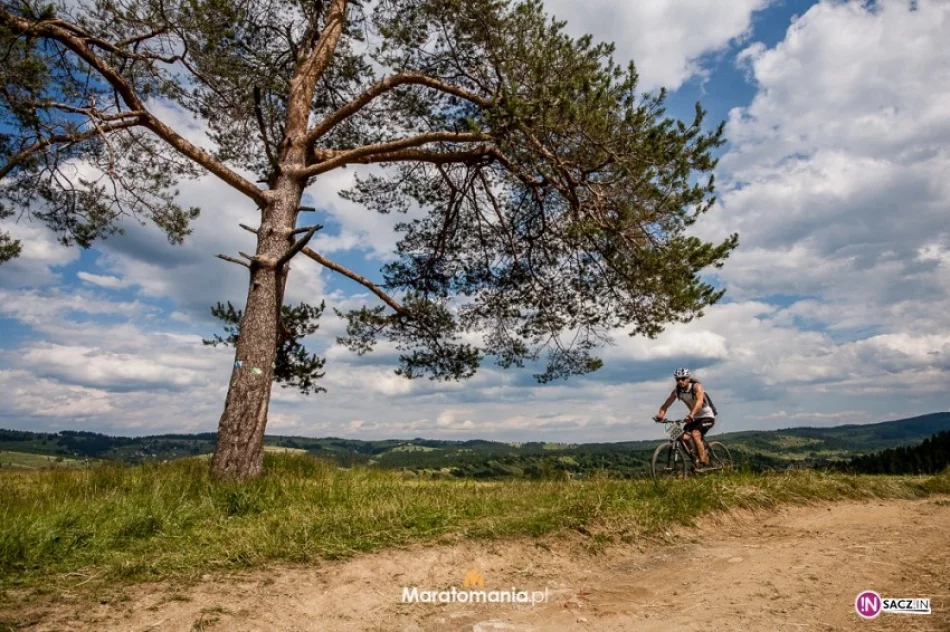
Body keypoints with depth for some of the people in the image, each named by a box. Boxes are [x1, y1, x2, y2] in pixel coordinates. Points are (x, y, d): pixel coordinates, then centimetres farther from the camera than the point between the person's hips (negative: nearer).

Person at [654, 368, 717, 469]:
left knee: (695, 434, -27)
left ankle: (703, 461, -18)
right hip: (695, 418, 5)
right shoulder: (676, 391, -7)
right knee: (684, 437, -15)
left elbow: (699, 401, -39)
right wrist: (660, 415, -33)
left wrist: (691, 415, -55)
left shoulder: (696, 386, -22)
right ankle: (696, 458, 6)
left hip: (707, 416, -5)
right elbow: (666, 405, -11)